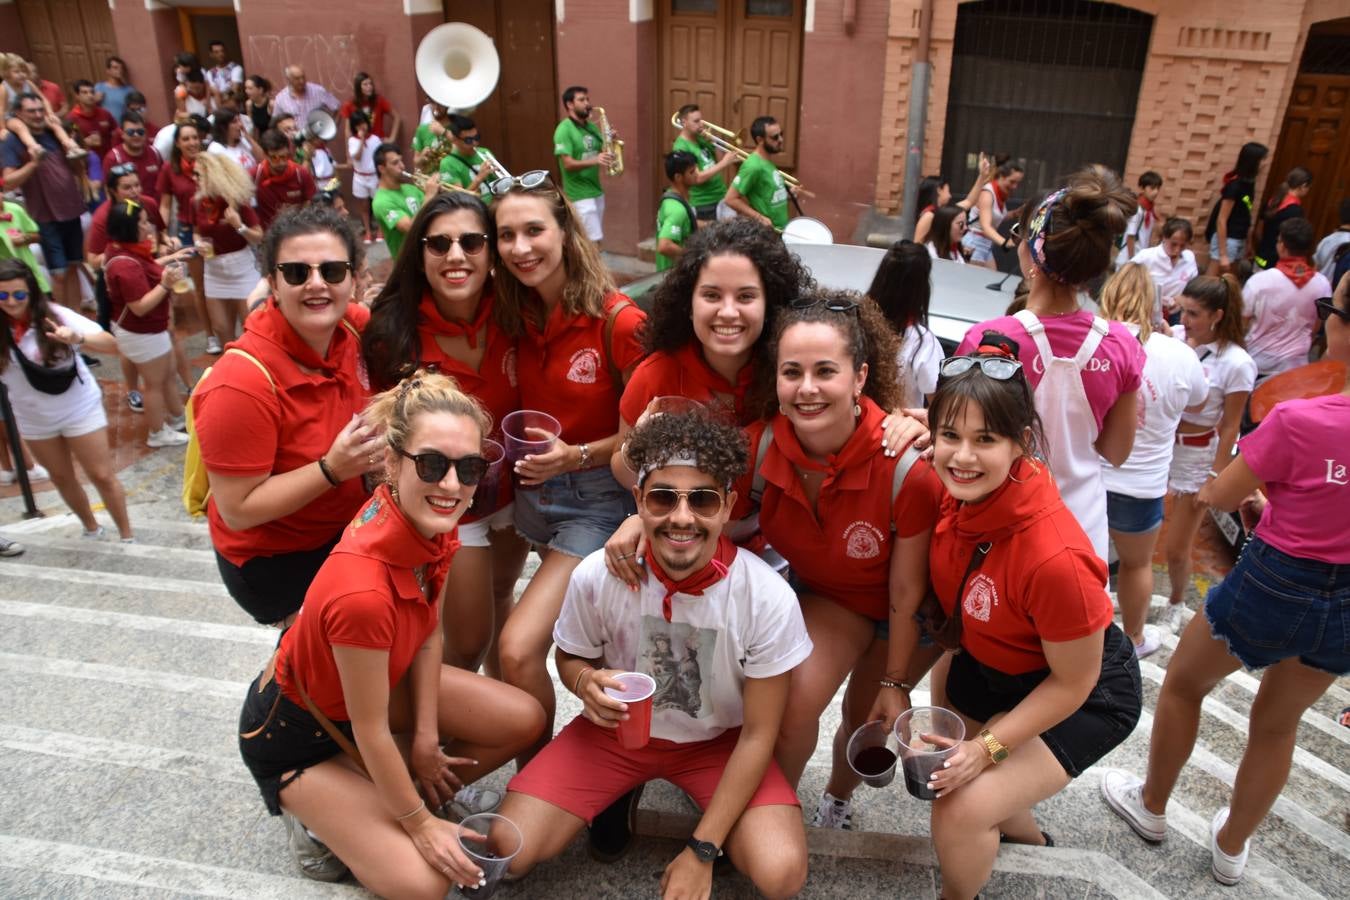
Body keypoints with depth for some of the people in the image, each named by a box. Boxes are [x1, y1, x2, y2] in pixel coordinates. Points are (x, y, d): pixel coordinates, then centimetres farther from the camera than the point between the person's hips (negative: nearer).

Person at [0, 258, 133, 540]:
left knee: (102, 476, 2)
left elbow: (111, 344, -26)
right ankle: (91, 527, 39)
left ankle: (127, 535, 17)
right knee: (61, 478, 19)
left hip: (80, 410, -3)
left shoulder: (54, 316, -18)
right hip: (34, 419, 4)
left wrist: (77, 338, -44)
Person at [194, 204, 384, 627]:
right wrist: (332, 469, -33)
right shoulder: (242, 385, -30)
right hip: (275, 561, -6)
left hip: (346, 529, 6)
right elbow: (238, 510, -24)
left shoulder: (356, 325, -13)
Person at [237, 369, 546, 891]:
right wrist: (419, 823, -14)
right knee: (422, 882, -14)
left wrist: (426, 735, -4)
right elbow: (370, 732, -27)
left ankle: (379, 797, 14)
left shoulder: (427, 522, -18)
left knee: (525, 720, 0)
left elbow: (429, 631, -3)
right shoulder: (362, 590, -41)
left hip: (378, 681, 7)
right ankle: (316, 816, 11)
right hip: (297, 732, -7)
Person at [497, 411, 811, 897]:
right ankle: (620, 792, 17)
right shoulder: (596, 576, -23)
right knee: (506, 855, -12)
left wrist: (702, 851, -15)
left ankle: (710, 828, 11)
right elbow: (571, 659, -1)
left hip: (720, 740, -1)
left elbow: (758, 735, -15)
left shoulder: (769, 598, -26)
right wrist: (587, 682, -27)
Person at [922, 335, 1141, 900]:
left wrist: (989, 746, -21)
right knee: (942, 771, 19)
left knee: (962, 808, -16)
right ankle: (1027, 836, 52)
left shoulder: (1054, 556, -39)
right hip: (987, 667, 7)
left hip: (1082, 699, -7)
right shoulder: (952, 488, -23)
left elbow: (1073, 683, -24)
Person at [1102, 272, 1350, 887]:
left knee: (1183, 683, 23)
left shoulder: (1300, 420, -27)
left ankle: (1151, 805, 42)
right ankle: (1232, 846, 45)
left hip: (1273, 588, -5)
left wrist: (1252, 488, 10)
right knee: (1277, 723, 25)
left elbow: (1221, 496, -11)